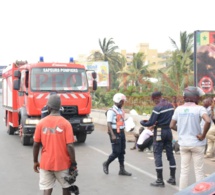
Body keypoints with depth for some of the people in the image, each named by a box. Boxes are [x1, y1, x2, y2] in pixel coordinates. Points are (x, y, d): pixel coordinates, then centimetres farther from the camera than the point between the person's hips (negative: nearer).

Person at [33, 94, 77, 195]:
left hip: (45, 164, 1)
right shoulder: (65, 123, -11)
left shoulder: (41, 123, -4)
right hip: (63, 163, -1)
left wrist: (35, 161, 12)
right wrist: (73, 164, -5)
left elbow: (36, 145, 0)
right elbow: (69, 146, -14)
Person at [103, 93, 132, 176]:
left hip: (121, 133, 8)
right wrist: (112, 135, -24)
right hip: (115, 133, -8)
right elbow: (109, 124, -17)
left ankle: (122, 169, 13)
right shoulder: (111, 111, -12)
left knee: (122, 152, 8)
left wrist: (123, 133, 19)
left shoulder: (121, 111, 13)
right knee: (116, 152, -7)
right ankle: (106, 164, 15)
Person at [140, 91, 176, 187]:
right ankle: (172, 178, 18)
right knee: (170, 153, 13)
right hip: (168, 131, 7)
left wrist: (142, 122, 3)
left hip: (159, 132, -7)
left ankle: (160, 180, -1)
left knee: (157, 154, -1)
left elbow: (150, 123, -17)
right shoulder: (170, 105, 6)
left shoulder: (157, 108, -17)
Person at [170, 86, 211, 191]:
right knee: (199, 171, 7)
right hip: (197, 144, -4)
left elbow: (172, 125, 4)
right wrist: (203, 135, -18)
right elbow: (208, 121, -28)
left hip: (183, 144, 4)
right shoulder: (199, 108, -12)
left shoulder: (179, 109, 1)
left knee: (184, 170, 12)